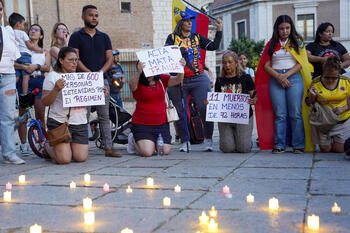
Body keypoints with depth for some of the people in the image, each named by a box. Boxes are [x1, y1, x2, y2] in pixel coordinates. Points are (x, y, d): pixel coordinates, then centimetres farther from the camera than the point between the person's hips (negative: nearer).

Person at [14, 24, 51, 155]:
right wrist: (24, 67, -20)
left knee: (40, 115, -2)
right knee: (23, 114, -4)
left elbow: (47, 67, 3)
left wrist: (36, 66, -15)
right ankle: (23, 145, 1)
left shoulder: (45, 52, 21)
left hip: (39, 82, 2)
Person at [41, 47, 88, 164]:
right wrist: (56, 89, -22)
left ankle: (70, 146, 28)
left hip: (80, 123, 5)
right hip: (59, 122, -5)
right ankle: (47, 146, 21)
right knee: (64, 159, -11)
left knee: (81, 157, -5)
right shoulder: (52, 76, 0)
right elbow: (45, 102, -6)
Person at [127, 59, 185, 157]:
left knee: (165, 151, -2)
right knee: (147, 152, -16)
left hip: (162, 123, 4)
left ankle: (153, 142, 31)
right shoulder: (138, 83, -7)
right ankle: (134, 140, 18)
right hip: (142, 124, -4)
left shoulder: (162, 80, 4)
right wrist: (138, 72, -49)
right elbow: (132, 85, -31)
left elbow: (177, 80, -10)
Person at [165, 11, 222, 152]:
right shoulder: (172, 38, 8)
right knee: (180, 112, 2)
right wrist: (179, 51, -19)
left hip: (199, 79, 1)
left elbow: (214, 46, 7)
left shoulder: (197, 38, 13)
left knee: (205, 108, -9)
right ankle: (185, 142, 15)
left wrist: (219, 31, 0)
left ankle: (208, 140, 4)